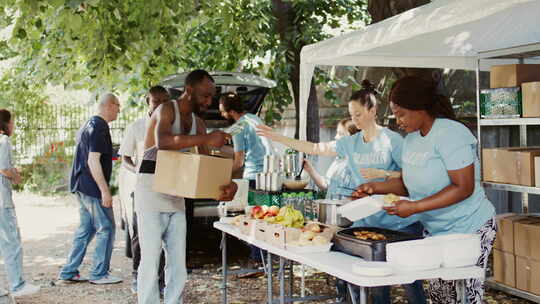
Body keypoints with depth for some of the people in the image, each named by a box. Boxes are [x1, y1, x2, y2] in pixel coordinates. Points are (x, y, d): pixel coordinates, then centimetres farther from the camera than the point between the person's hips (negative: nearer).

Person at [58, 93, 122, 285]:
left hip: (81, 186, 10)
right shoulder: (100, 127, -15)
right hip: (93, 188, -10)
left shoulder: (88, 125, 17)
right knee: (106, 228, -2)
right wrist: (105, 190, -21)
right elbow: (93, 161, -21)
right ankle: (99, 274, 3)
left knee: (86, 229, 14)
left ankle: (69, 272, 17)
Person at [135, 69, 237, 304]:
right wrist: (206, 139, -39)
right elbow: (162, 141, -34)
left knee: (178, 262, 9)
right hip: (151, 193, -7)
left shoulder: (197, 122, 11)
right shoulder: (166, 110, -12)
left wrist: (228, 184, -12)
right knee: (150, 260, -4)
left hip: (176, 197, 7)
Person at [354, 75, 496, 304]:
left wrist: (415, 208, -24)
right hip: (435, 230, 8)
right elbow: (409, 183, 17)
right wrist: (377, 187, 0)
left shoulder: (450, 134, -17)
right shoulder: (411, 138, 9)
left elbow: (463, 188, -22)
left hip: (469, 230, -8)